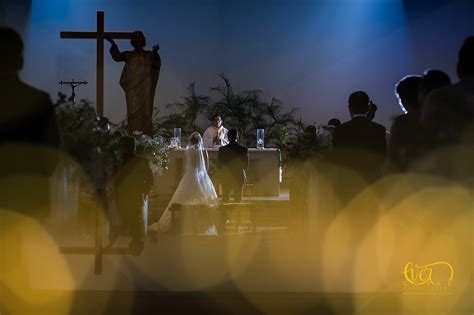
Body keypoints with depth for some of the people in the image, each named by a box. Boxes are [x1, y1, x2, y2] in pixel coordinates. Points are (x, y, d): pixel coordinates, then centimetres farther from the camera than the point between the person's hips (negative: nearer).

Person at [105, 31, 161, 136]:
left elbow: (157, 64, -7)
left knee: (145, 113, -7)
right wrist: (113, 44, -17)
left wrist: (155, 53, -27)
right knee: (133, 113, -6)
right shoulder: (128, 55, 16)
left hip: (145, 90, -1)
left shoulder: (149, 55, 10)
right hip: (131, 89, 1)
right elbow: (117, 56, 1)